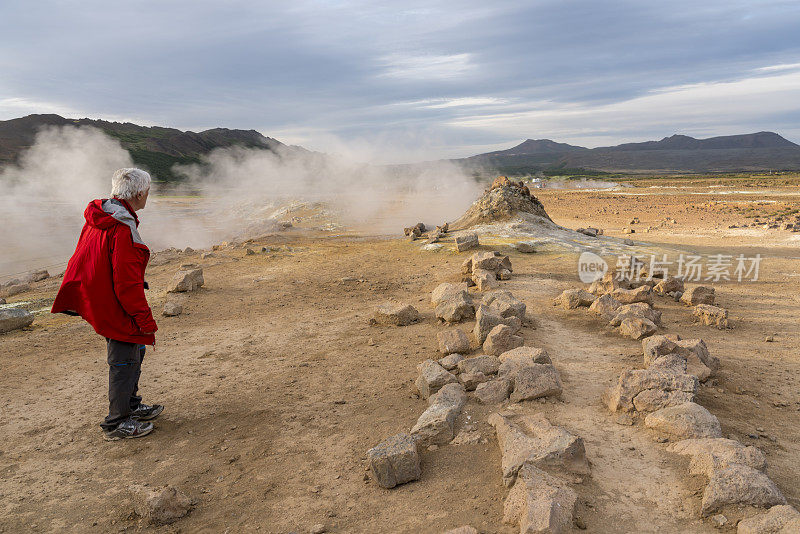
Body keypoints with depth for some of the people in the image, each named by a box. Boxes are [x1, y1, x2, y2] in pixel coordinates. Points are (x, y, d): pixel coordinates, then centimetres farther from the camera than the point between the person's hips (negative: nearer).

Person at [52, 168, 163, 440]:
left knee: (134, 350, 22)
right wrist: (146, 321, -18)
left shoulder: (99, 218, 7)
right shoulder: (122, 229, -25)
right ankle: (117, 424, 16)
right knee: (125, 361, 2)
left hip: (101, 302, 10)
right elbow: (127, 283, -25)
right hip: (117, 308, -10)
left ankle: (131, 406, 37)